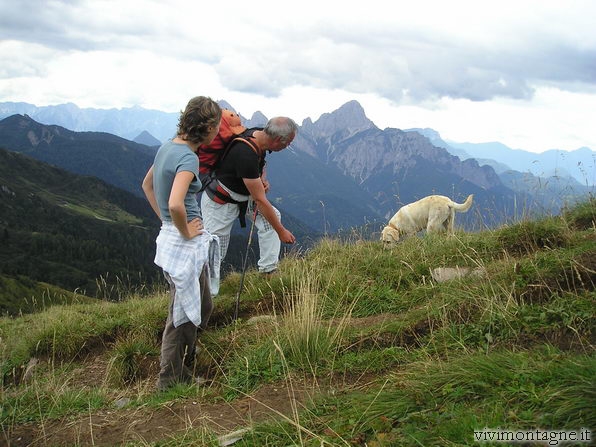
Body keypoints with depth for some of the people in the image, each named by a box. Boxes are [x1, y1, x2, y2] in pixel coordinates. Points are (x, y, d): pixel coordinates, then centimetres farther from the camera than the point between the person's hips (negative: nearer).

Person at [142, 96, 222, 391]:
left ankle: (181, 370, 38)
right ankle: (171, 379, 20)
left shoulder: (168, 147, 6)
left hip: (170, 236, 9)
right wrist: (185, 231, -18)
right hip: (185, 245, -9)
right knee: (182, 314, 6)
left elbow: (147, 185, 21)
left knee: (202, 307, 24)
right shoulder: (187, 157, -22)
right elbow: (175, 204, -36)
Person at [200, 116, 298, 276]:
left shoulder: (259, 134, -12)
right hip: (219, 202, -8)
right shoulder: (246, 155, -37)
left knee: (273, 216, -7)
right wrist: (281, 232, -24)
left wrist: (262, 179, -5)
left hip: (241, 196, 8)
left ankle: (268, 270, 0)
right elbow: (260, 200, -31)